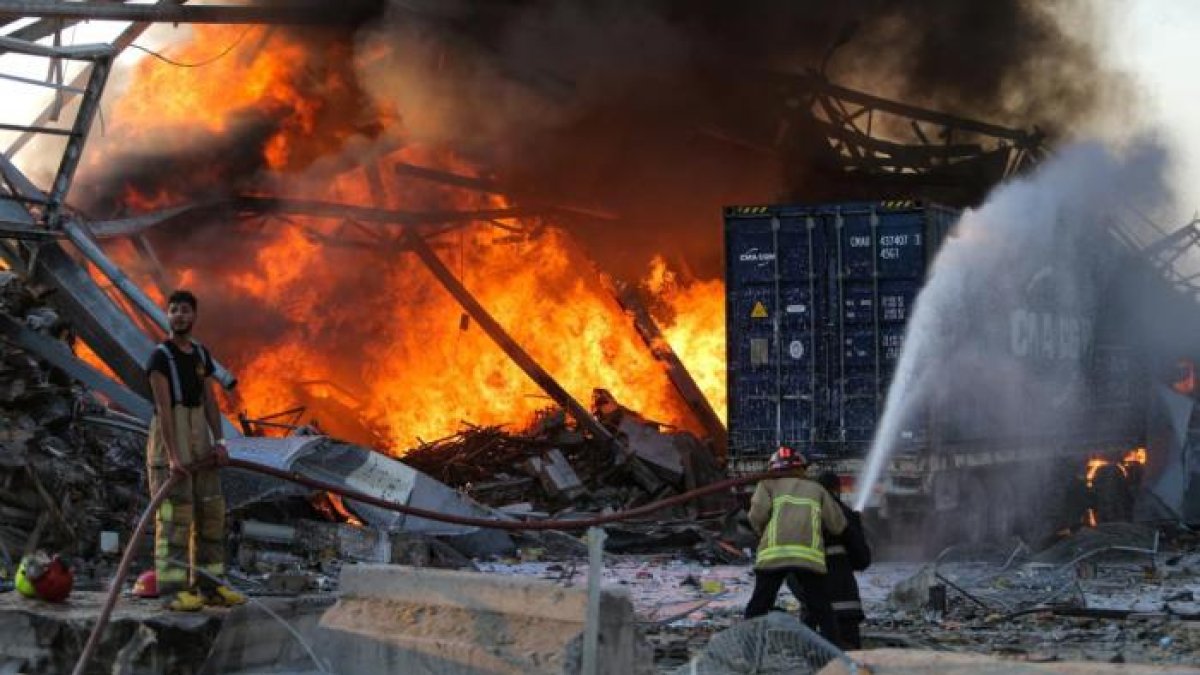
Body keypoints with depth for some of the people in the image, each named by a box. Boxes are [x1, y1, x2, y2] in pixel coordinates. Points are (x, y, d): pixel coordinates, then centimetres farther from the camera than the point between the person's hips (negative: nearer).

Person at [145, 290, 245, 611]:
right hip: (169, 437, -7)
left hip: (199, 438, 7)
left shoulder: (201, 355, 13)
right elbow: (163, 407, -17)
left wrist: (219, 442, -5)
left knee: (209, 511, 6)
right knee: (175, 514, -11)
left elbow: (211, 401, 9)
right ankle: (174, 590, -11)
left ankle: (209, 585, 12)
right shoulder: (160, 356, -10)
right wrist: (172, 455, -24)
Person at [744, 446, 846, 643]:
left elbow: (758, 513, 3)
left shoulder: (768, 484, 22)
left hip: (773, 553, -1)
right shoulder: (817, 489, 27)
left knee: (758, 607, 9)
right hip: (810, 555, 1)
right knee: (822, 612, 9)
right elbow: (838, 525, 21)